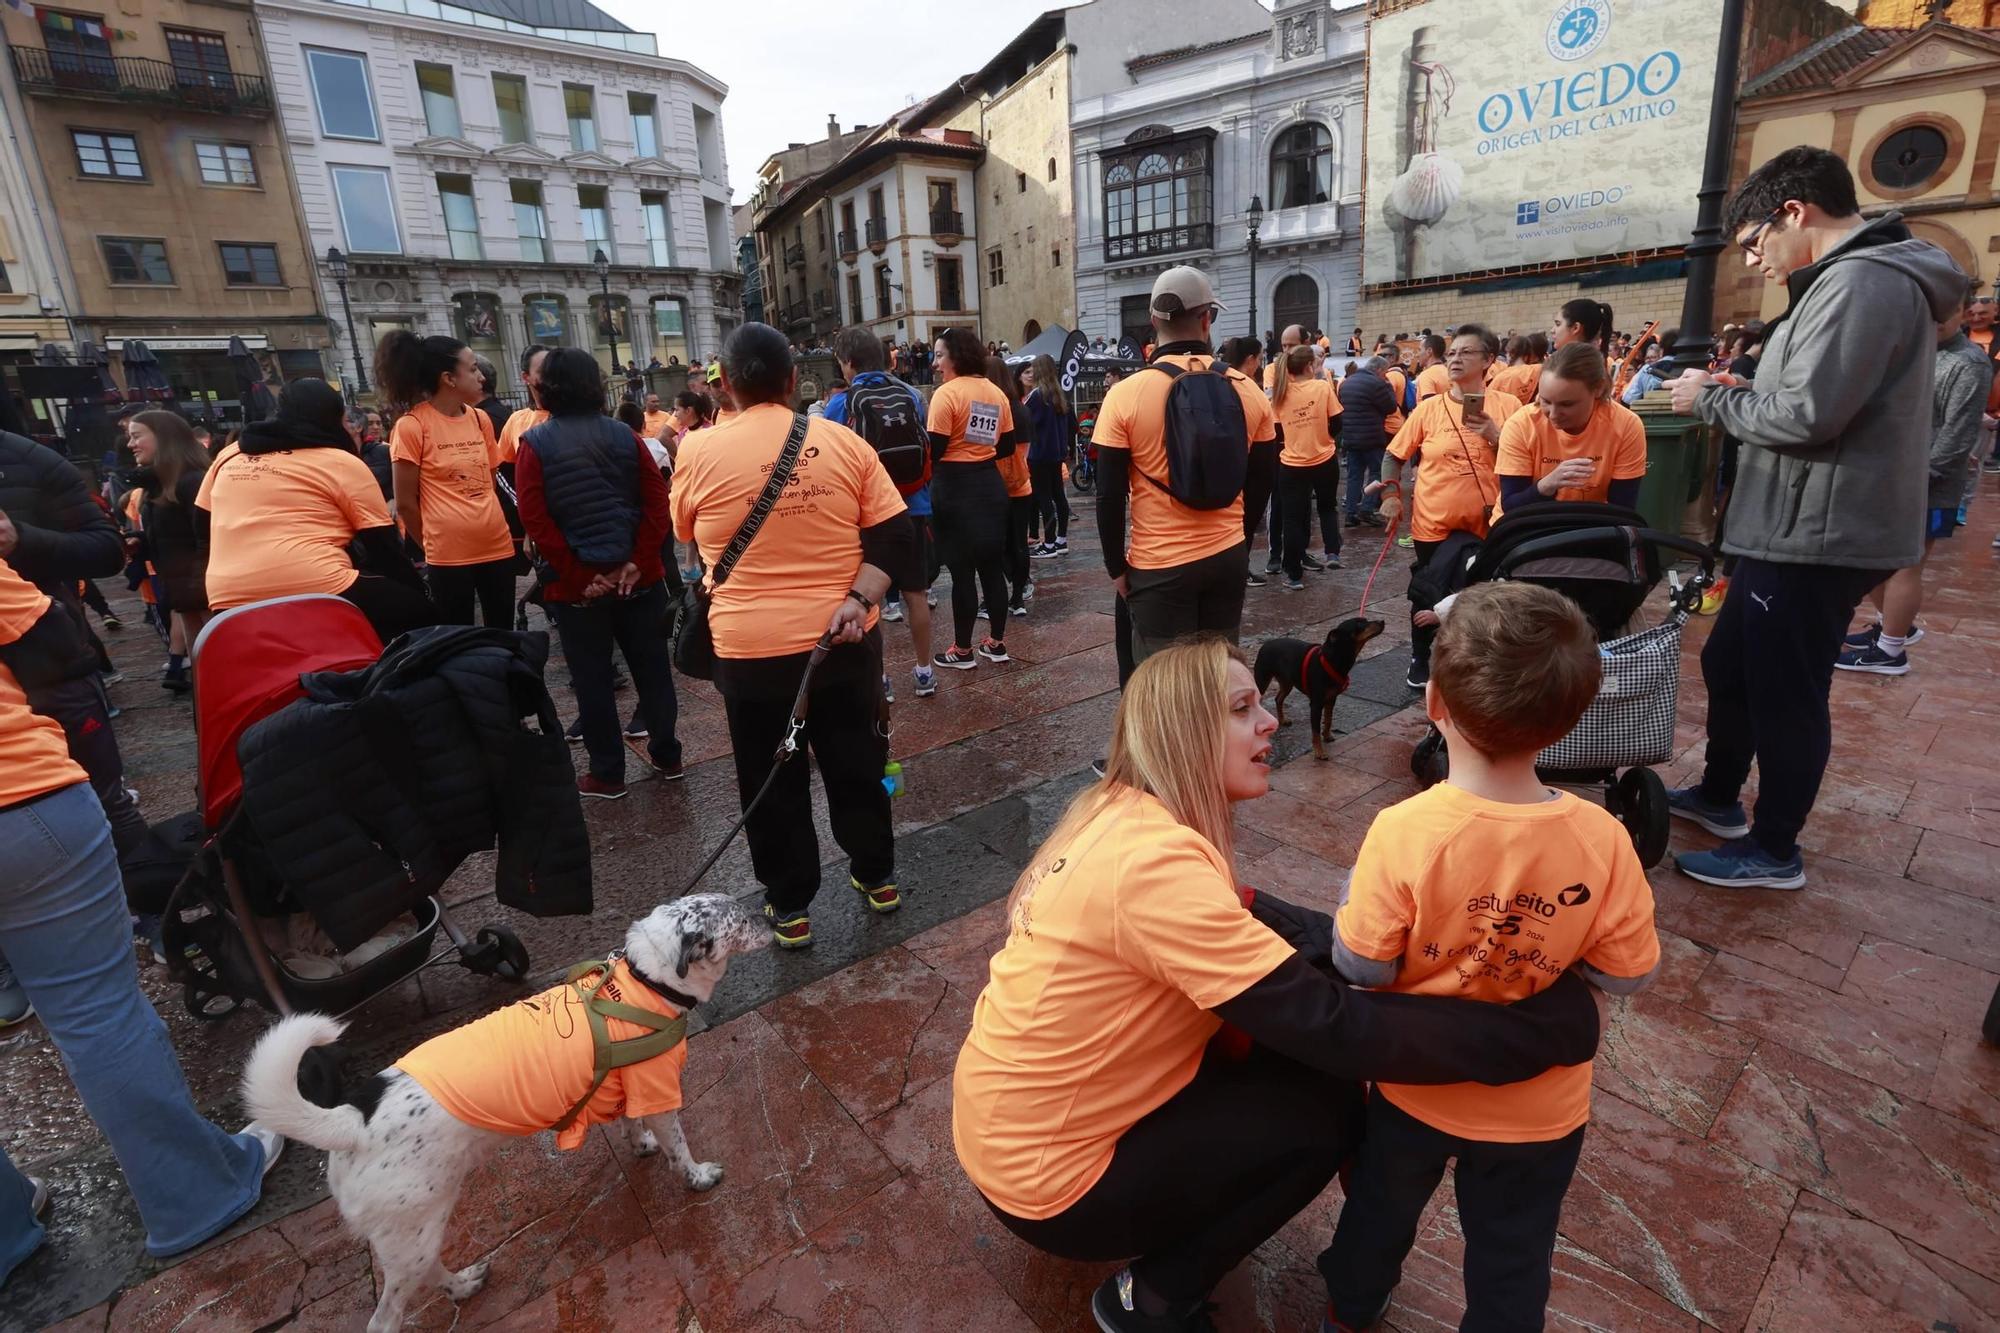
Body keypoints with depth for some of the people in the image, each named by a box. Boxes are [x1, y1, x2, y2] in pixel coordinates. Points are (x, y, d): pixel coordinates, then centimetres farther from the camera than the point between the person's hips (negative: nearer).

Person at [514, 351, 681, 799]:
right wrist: (638, 561, -7)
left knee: (592, 680, 8)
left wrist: (577, 575, -9)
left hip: (575, 585, -2)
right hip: (638, 576, 2)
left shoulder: (534, 445, -5)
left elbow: (536, 520, -12)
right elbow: (657, 503, -6)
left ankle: (607, 774, 17)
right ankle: (667, 755, 25)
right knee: (652, 668, 14)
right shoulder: (626, 436, 1)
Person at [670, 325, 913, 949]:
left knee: (772, 780, 13)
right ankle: (876, 876, 34)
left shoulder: (698, 451, -6)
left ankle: (789, 907, 25)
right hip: (846, 640, 2)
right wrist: (857, 599, -12)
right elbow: (894, 538, -7)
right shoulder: (843, 441, -2)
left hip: (751, 649, -2)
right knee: (856, 763, 19)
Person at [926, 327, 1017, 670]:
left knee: (961, 570, 0)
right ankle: (996, 642, 20)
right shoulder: (996, 393, 8)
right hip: (990, 484, 7)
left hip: (955, 489, -6)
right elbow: (1007, 445, 13)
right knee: (992, 566, 12)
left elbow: (933, 450, -17)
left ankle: (962, 650, 9)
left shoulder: (947, 393, -13)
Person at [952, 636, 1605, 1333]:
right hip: (1045, 1175, -8)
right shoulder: (1155, 861, -31)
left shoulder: (1122, 813, -2)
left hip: (1013, 1122, 8)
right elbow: (1333, 1030, -30)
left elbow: (1255, 925, 4)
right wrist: (1542, 1026, -23)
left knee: (1278, 1043, 11)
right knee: (1328, 1107, -4)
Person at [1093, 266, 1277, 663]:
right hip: (1229, 557, 4)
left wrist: (1116, 567, 3)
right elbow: (1262, 482, 9)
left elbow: (1110, 495, -8)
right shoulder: (1248, 391, 1)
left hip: (1159, 566, -4)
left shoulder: (1126, 395, -10)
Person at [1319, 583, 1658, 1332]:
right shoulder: (1601, 838, -23)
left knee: (1381, 1206, 30)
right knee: (1512, 1258, 27)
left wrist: (1349, 906, -3)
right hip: (1538, 1108, 1)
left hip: (1415, 1084, 0)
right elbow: (1628, 975, -11)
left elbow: (1361, 967, -21)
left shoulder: (1403, 831, -30)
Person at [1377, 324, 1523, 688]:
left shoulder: (1507, 406, -2)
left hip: (1486, 524, 0)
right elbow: (1394, 454, 7)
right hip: (1433, 522, 0)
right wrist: (1391, 495, -5)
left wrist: (1495, 436, -16)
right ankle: (1420, 660, 29)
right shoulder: (1428, 408, -1)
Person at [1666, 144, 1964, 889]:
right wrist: (1735, 392, 7)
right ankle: (1719, 797, 36)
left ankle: (1773, 851, 14)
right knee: (1729, 665, 20)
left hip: (1816, 536, -11)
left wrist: (1711, 398, -9)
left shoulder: (1862, 281, -16)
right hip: (1798, 530, 11)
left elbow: (1804, 413, -24)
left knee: (1784, 693, 0)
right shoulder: (1864, 279, 18)